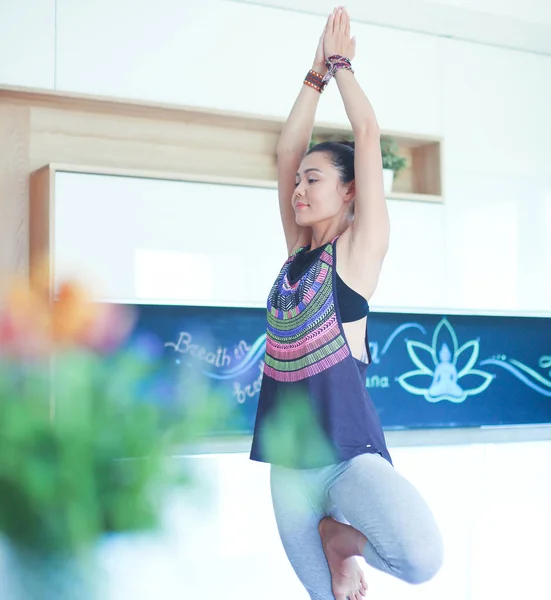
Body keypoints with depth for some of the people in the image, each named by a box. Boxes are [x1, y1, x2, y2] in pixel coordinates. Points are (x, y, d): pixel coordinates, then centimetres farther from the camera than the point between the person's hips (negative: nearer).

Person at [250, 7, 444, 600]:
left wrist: (341, 64, 9)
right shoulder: (297, 251, 13)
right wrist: (316, 74, 17)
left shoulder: (361, 247, -2)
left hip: (350, 452, -6)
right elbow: (286, 152, 14)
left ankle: (343, 535, 0)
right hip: (289, 462, 6)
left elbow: (368, 134, -3)